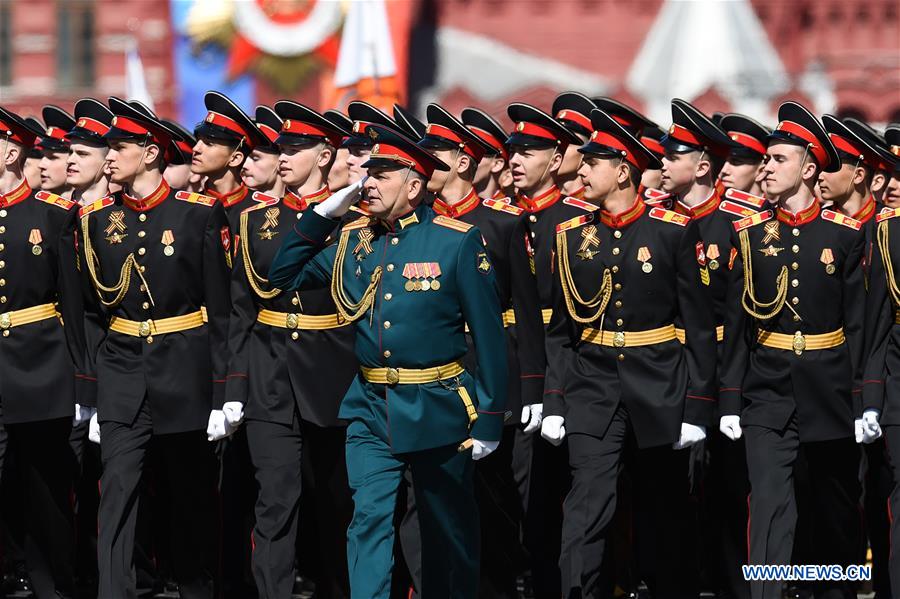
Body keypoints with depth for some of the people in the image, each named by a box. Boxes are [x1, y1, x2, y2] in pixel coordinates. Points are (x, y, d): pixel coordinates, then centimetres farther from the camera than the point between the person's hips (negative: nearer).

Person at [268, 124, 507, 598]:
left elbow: (488, 333, -8)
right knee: (369, 521, -7)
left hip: (437, 411, -3)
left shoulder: (457, 241, -8)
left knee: (449, 532, 10)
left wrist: (489, 418, -10)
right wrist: (324, 212, 0)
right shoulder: (352, 239, 6)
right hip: (370, 411, 3)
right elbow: (284, 276, 10)